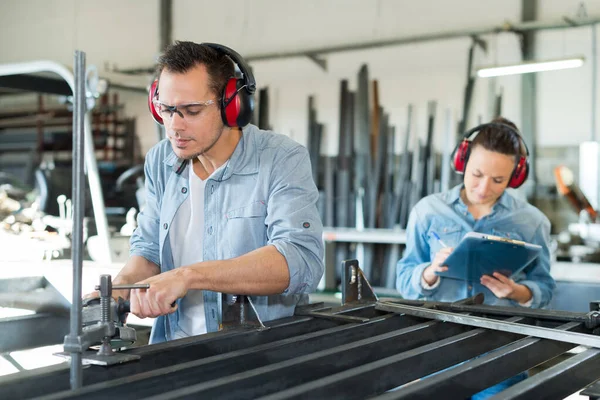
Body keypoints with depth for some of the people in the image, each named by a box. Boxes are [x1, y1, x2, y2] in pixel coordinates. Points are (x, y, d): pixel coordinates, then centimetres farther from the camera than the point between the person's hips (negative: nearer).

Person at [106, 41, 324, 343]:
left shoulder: (283, 161, -9)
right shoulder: (160, 161, 9)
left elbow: (301, 261, -23)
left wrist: (188, 275, -29)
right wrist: (117, 289, -5)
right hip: (177, 353, 4)